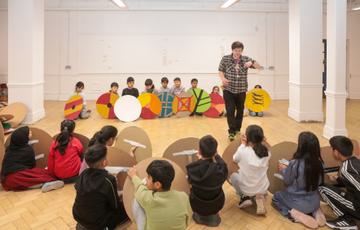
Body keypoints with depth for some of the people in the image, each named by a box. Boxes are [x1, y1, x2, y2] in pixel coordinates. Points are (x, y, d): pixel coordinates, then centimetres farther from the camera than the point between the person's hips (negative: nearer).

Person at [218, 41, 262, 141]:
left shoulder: (246, 59, 1)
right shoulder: (225, 59, -2)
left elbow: (259, 67, 0)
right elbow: (220, 71, 3)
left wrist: (252, 62, -21)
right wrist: (223, 78, -18)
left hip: (241, 90, 2)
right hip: (229, 90, -2)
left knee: (240, 111, 12)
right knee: (230, 111, -7)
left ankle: (237, 129, 29)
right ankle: (232, 131, 0)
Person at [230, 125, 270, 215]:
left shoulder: (242, 151, -22)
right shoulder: (266, 152, -12)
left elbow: (235, 159, 0)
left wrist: (243, 145, 5)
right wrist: (260, 143, 4)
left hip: (246, 189, -2)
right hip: (263, 188, 2)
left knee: (233, 175, 27)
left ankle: (245, 197, 9)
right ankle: (260, 196, 9)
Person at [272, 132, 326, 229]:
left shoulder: (295, 163, -28)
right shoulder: (319, 162, -13)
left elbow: (287, 181, -10)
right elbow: (319, 182, 4)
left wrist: (283, 170, 10)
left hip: (298, 202, -5)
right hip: (315, 202, 5)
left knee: (276, 197, 22)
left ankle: (295, 214, -1)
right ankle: (315, 211, 11)